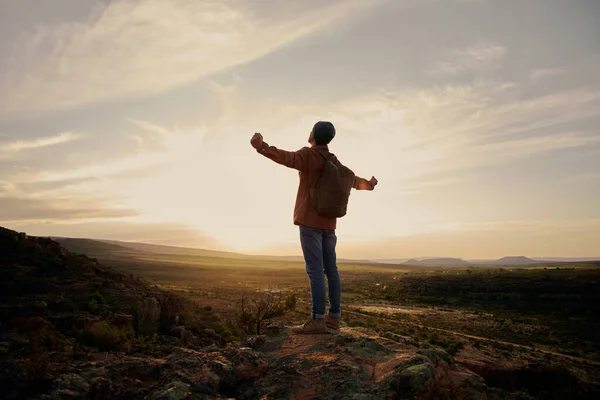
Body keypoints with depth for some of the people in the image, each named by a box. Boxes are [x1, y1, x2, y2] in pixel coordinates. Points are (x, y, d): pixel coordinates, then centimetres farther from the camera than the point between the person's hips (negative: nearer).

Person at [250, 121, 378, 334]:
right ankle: (334, 317, 9)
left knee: (315, 270, -11)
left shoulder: (308, 154, -6)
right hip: (328, 222, 7)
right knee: (330, 269, 6)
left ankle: (318, 320, -13)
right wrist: (369, 184, 53)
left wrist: (261, 147, -42)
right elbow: (354, 180, 32)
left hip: (310, 220, -7)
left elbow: (287, 158, -28)